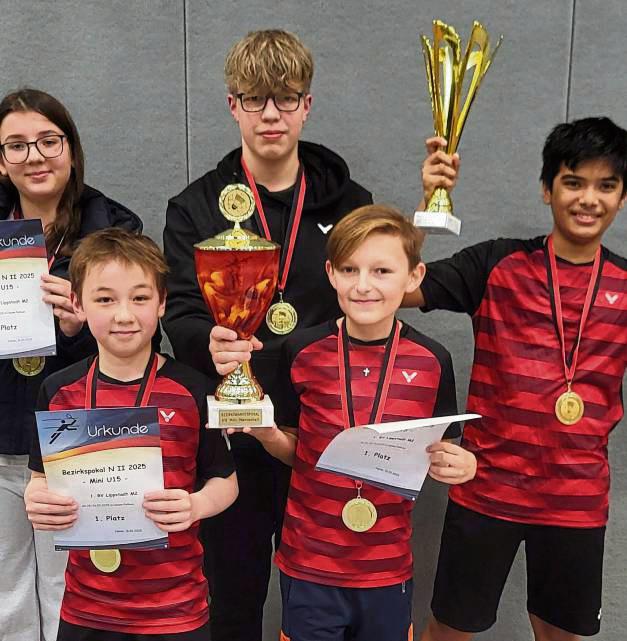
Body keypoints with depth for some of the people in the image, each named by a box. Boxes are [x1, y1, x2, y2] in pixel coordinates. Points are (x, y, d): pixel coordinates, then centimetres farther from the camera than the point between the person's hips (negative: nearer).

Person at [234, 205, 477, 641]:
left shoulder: (432, 361, -8)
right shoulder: (303, 351, -10)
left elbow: (442, 453, 4)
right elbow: (292, 449, 2)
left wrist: (461, 466, -16)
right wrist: (268, 435, -18)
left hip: (389, 566, 1)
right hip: (308, 561, -1)